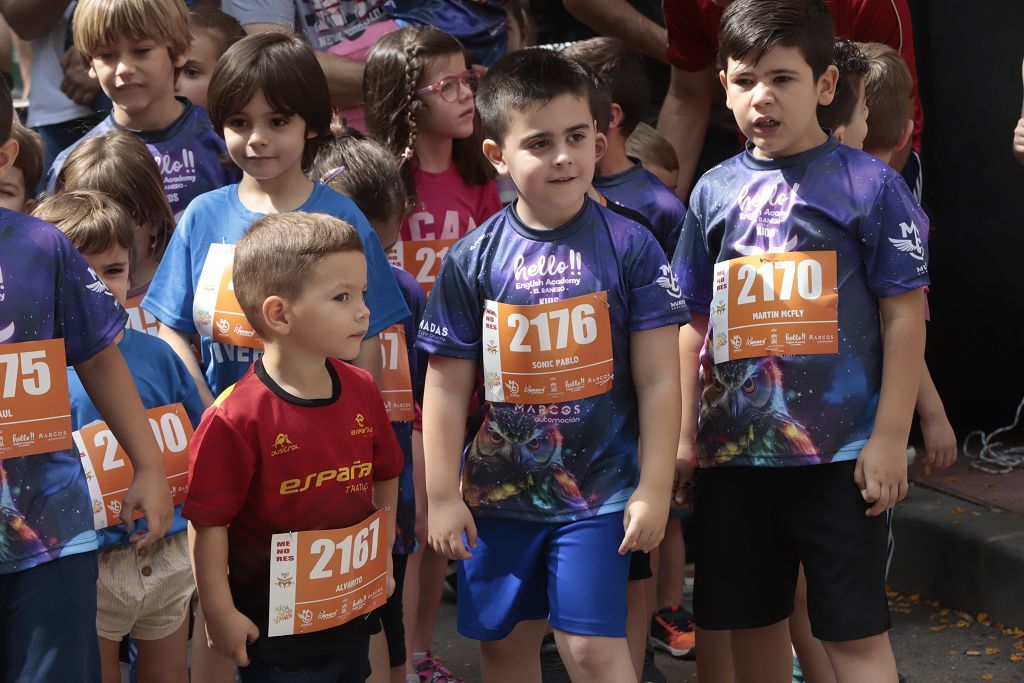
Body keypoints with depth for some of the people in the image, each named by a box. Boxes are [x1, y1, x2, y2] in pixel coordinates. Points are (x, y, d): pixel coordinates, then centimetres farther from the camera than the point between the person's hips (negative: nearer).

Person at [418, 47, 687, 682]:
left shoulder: (629, 246, -7)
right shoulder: (473, 259, -4)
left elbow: (658, 379, -6)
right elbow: (447, 386, 0)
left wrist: (655, 487, -7)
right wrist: (442, 495, -1)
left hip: (598, 491, -2)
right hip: (498, 492, 3)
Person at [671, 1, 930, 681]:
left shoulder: (869, 184, -5)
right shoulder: (715, 192, 6)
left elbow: (905, 317, -6)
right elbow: (695, 325, 12)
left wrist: (890, 438, -11)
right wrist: (685, 434, 9)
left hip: (841, 452, -4)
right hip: (734, 449, 4)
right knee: (753, 621, 14)